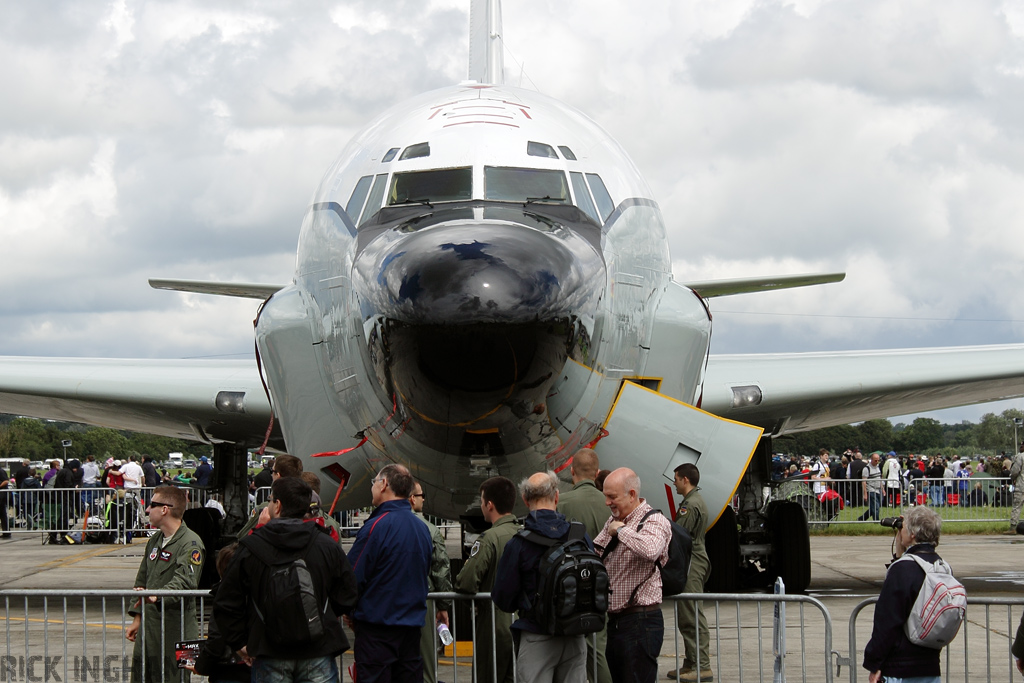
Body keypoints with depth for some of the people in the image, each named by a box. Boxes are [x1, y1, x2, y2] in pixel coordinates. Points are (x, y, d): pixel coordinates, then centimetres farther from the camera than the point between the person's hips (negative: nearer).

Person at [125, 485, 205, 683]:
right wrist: (137, 618, 17)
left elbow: (185, 581, -27)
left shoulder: (190, 543, -12)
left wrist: (158, 596, -44)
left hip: (175, 630, -8)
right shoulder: (154, 541, 17)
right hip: (148, 627, 8)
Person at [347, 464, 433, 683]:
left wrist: (349, 610, 3)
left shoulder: (375, 527, -15)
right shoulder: (422, 528, 8)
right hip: (412, 625, 7)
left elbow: (353, 578, -14)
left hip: (377, 628, -7)